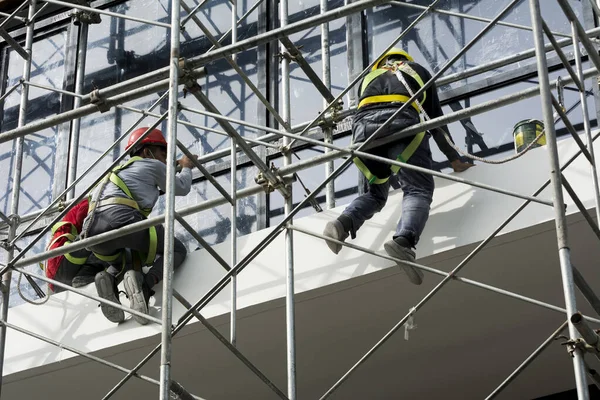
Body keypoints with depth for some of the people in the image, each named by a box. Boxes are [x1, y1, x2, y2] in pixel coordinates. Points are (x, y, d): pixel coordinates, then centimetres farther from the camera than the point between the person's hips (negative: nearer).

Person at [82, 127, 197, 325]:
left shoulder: (118, 170, 37)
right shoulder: (153, 165, 18)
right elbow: (181, 188, 31)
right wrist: (186, 167, 51)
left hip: (93, 233, 6)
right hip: (122, 220, -6)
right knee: (177, 250, 13)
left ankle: (110, 277, -2)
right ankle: (146, 282, -19)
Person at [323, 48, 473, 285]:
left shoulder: (368, 77, 39)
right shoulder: (418, 71, 34)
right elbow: (436, 117, 30)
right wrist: (454, 159, 35)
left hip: (364, 125, 3)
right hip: (401, 121, -3)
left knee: (376, 192, 18)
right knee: (418, 190, -8)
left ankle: (344, 223, -12)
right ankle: (404, 240, -37)